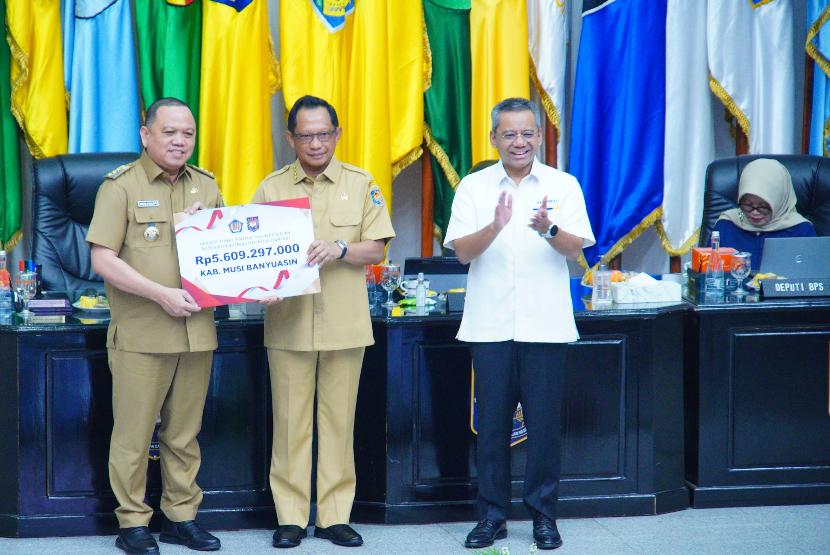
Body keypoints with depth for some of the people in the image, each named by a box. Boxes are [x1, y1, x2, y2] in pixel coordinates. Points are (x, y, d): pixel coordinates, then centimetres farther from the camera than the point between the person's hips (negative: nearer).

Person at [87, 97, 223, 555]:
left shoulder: (206, 186, 13)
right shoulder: (121, 186, -3)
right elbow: (102, 260, -10)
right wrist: (162, 294, -17)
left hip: (196, 331, 5)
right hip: (140, 334, -5)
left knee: (184, 433, 12)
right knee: (134, 433, 1)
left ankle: (182, 517, 22)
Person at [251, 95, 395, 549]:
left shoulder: (360, 184, 5)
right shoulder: (271, 188, 6)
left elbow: (376, 250, 1)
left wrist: (339, 248, -17)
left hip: (344, 323, 0)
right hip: (288, 324, 0)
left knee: (338, 421, 4)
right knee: (291, 422, 2)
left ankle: (335, 516, 13)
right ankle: (291, 517, 10)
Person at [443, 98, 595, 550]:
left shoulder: (563, 185, 5)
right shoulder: (473, 187, 5)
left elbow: (576, 247, -5)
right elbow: (462, 251, -4)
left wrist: (549, 229, -26)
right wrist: (496, 225, -22)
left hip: (544, 325, 0)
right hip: (489, 325, 0)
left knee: (544, 423, 2)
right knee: (491, 423, 4)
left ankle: (543, 514, 14)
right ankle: (492, 515, 14)